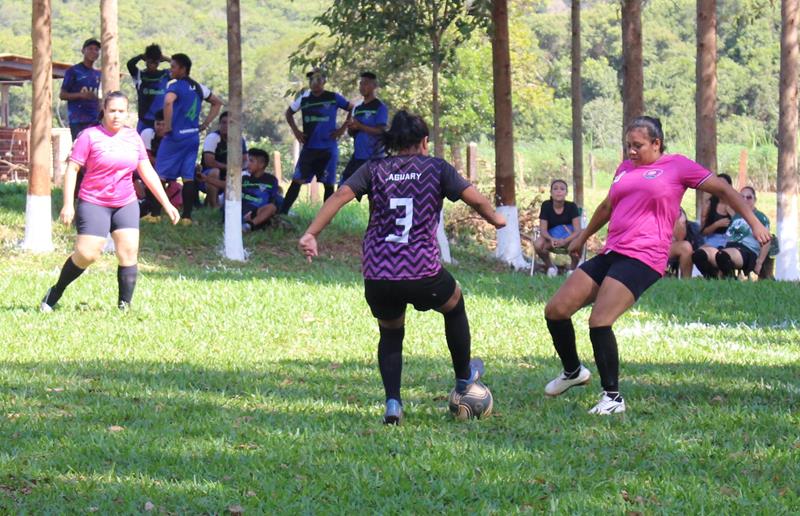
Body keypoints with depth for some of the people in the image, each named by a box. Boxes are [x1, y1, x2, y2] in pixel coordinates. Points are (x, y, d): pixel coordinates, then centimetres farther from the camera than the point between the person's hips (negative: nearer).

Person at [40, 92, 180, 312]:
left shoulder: (133, 137, 7)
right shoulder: (90, 136, -7)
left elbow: (147, 172, 12)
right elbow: (72, 169, -8)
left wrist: (166, 204, 9)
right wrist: (68, 204, -16)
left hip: (126, 204, 4)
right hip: (93, 203, -4)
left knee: (129, 251, -11)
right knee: (86, 254, -12)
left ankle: (124, 306, -8)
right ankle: (55, 292, 11)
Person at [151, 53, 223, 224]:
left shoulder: (175, 85, -11)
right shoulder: (198, 88, 12)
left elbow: (168, 102, -31)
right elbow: (217, 102, 24)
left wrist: (167, 127, -20)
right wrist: (205, 124, 18)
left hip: (175, 137, -6)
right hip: (193, 137, 6)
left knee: (160, 175, 2)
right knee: (188, 177, 6)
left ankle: (155, 213, 0)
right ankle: (187, 216, 4)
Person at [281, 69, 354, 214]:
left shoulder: (333, 98, 0)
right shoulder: (304, 99, 7)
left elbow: (352, 109, 5)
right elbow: (289, 113, 22)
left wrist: (342, 129, -3)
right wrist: (295, 130, 9)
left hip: (328, 149, -2)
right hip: (309, 147, 2)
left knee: (328, 184, 2)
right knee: (297, 180, -6)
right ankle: (282, 214, -6)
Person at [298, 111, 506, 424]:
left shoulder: (374, 170, 8)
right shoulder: (436, 168, 4)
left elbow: (341, 195, -5)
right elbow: (476, 199, 0)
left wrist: (311, 233, -9)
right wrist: (495, 219, 21)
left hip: (377, 276, 2)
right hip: (422, 273, -2)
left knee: (390, 334, 26)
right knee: (454, 304, 31)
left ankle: (392, 403, 8)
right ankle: (464, 377, 46)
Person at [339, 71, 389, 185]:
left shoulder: (380, 107, -8)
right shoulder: (357, 108, 15)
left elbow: (381, 131, -17)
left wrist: (359, 126, -23)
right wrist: (351, 128, -6)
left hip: (374, 157, -8)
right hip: (357, 156, 8)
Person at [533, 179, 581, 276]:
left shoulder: (571, 206, -12)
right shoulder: (546, 206, -9)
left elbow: (577, 230, -18)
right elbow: (543, 230, -12)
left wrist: (565, 241, -38)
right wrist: (551, 239, -36)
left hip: (569, 238, -1)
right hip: (551, 236, 1)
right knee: (538, 245, -32)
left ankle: (573, 268, -2)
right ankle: (550, 266, 0)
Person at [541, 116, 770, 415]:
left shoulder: (676, 166, 3)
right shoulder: (625, 168, 21)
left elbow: (722, 190, 6)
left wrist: (754, 223, 0)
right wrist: (583, 237, 49)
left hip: (642, 258, -8)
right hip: (611, 254, 8)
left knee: (599, 321, -24)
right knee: (555, 310, 2)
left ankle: (613, 398, -15)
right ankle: (573, 372, 25)